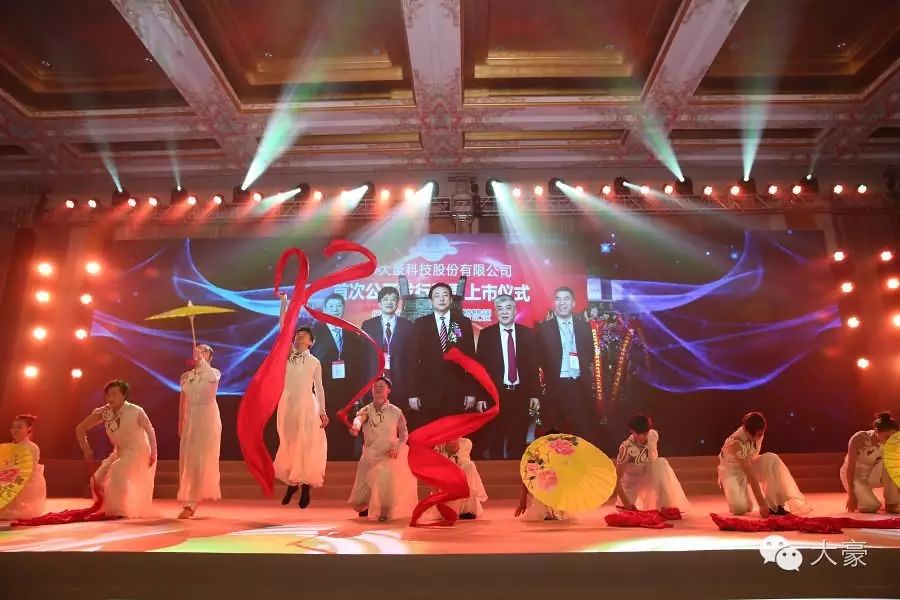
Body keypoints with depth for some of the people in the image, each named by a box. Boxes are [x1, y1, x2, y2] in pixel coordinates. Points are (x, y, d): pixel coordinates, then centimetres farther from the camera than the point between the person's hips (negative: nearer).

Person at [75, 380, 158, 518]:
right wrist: (86, 450, -3)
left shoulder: (135, 411, -20)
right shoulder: (103, 412, -9)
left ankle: (121, 510, -13)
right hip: (119, 452, 6)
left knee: (118, 471, -27)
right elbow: (80, 429, 3)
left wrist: (153, 453, -9)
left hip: (138, 452, -6)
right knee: (99, 479, -1)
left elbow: (150, 430, -8)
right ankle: (109, 509, 22)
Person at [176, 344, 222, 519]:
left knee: (202, 459, -4)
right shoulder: (186, 376, 9)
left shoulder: (214, 373, -2)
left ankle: (190, 503, 1)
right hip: (190, 419, 5)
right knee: (187, 460, 4)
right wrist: (180, 423, 10)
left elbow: (212, 378, -29)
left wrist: (201, 360, -27)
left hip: (207, 418, -4)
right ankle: (190, 501, 15)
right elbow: (182, 401, 12)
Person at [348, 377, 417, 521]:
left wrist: (397, 447, -15)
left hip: (389, 455, -1)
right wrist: (355, 427, -52)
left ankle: (386, 511, 2)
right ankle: (364, 506, 40)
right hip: (370, 456, 1)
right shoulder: (366, 410, -5)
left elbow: (404, 434, 4)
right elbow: (359, 418, -29)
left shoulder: (396, 412, -6)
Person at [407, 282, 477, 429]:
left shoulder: (464, 323, 6)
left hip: (457, 394, 0)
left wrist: (471, 391, 0)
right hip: (427, 393, 0)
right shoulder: (420, 324, 6)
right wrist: (413, 393, -4)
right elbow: (413, 359, 2)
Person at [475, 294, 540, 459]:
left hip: (521, 395, 1)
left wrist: (535, 394, 1)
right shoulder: (486, 334, 1)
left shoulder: (528, 333, 6)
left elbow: (533, 365, 6)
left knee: (518, 442, 7)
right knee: (494, 441, 8)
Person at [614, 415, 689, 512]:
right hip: (631, 482, -4)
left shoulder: (653, 435, -15)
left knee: (661, 463, -22)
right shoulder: (626, 448, -30)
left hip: (647, 478, 4)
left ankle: (667, 505, -10)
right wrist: (626, 502, -33)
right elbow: (617, 479, -28)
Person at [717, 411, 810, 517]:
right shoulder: (736, 443, -35)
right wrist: (761, 504, -40)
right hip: (731, 471, -5)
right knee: (740, 508, -29)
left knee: (772, 459, -27)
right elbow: (750, 475, -38)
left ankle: (774, 504, -18)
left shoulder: (757, 435, -17)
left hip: (748, 465, 6)